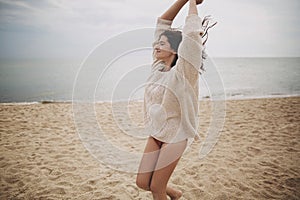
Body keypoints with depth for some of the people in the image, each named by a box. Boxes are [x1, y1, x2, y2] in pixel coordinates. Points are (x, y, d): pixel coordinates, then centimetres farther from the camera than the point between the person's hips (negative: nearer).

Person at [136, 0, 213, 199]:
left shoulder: (182, 72, -16)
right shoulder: (158, 67, 1)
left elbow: (192, 34, -23)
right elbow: (162, 23, 5)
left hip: (175, 136, -6)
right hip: (155, 134, 7)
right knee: (142, 182, 11)